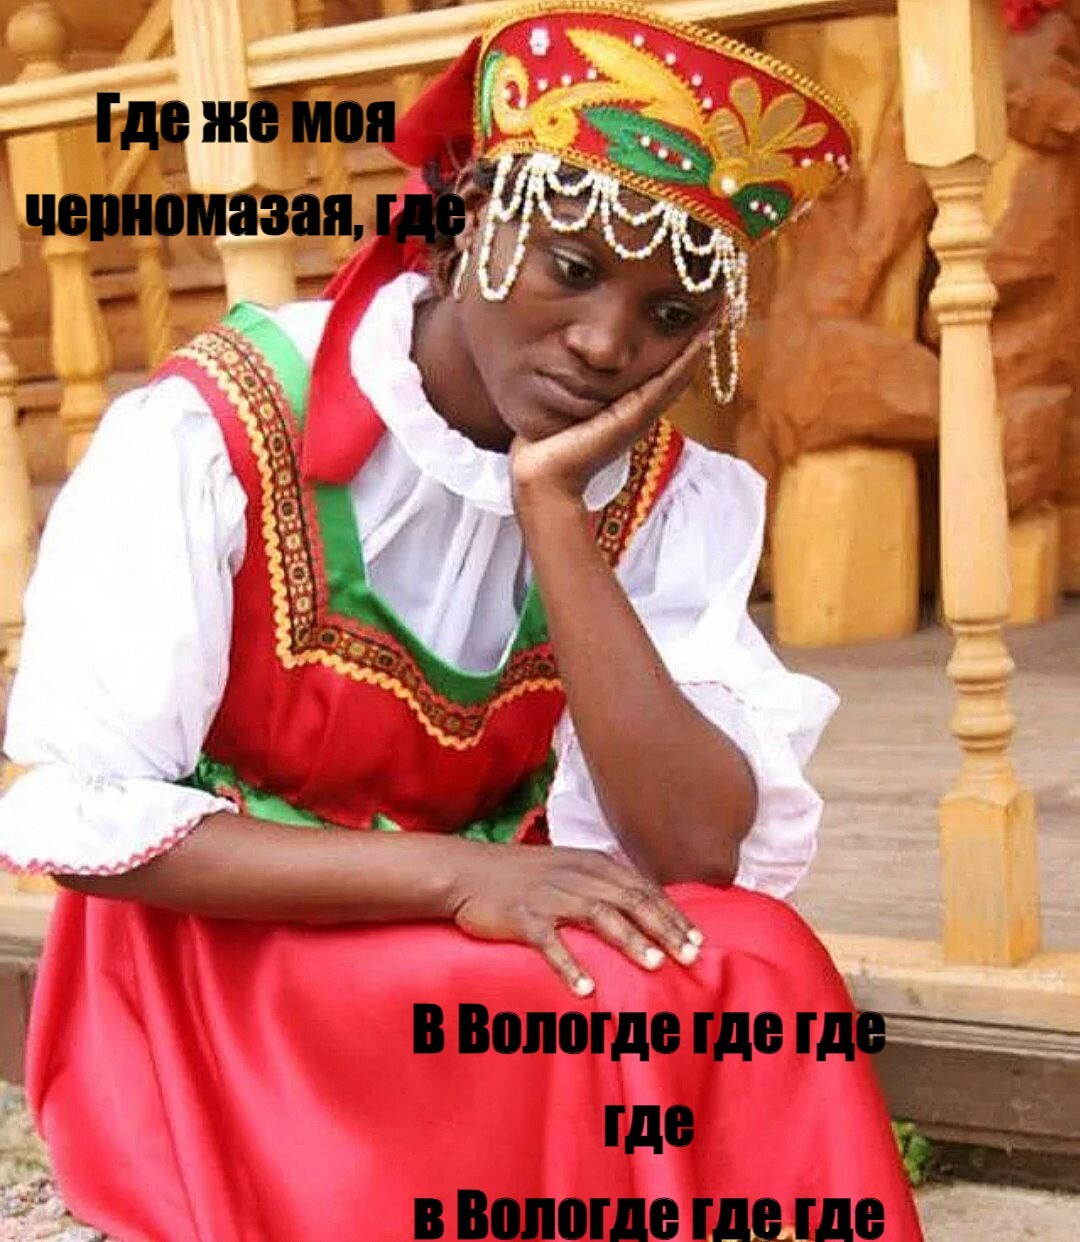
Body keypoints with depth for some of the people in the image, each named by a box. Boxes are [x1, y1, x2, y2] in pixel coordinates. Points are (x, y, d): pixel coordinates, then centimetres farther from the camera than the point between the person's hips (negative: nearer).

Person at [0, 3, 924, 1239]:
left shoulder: (676, 495, -6)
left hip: (502, 966, 4)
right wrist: (454, 874, -26)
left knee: (752, 978, -24)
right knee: (704, 996, -25)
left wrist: (554, 508, -22)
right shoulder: (216, 428, -18)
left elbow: (702, 851, -17)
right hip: (224, 968, -4)